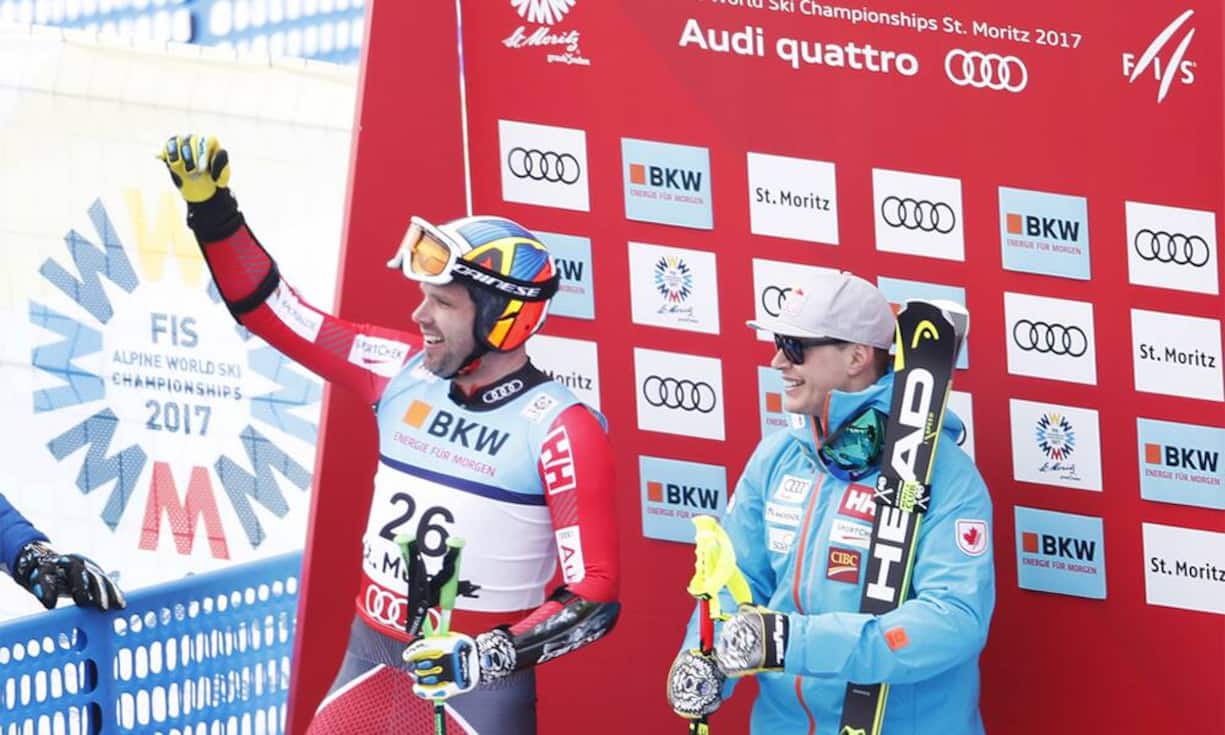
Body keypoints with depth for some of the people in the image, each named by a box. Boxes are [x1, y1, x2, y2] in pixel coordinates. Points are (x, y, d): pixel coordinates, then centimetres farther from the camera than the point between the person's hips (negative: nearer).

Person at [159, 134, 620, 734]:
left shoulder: (560, 430, -14)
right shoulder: (405, 372, 1)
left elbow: (594, 599, -17)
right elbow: (271, 311, 8)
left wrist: (489, 657, -28)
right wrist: (210, 207, -1)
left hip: (478, 682, -5)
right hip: (370, 662, 5)